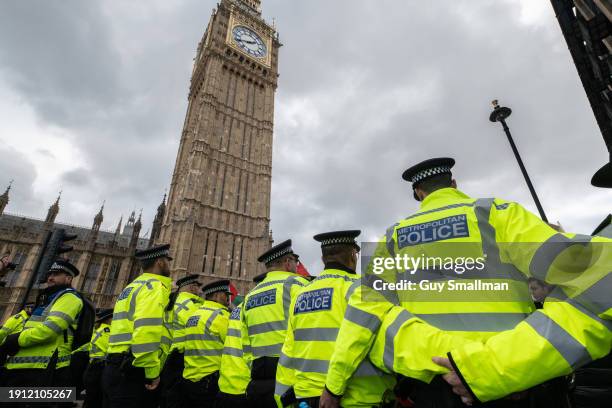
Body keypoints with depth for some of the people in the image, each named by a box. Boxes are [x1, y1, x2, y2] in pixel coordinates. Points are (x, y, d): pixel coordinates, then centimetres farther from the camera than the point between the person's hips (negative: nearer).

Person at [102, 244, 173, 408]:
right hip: (132, 371, -10)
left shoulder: (133, 286, 21)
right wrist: (152, 372, -17)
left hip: (117, 368, 10)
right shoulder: (155, 286, -12)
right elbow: (146, 330, -23)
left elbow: (128, 327, 19)